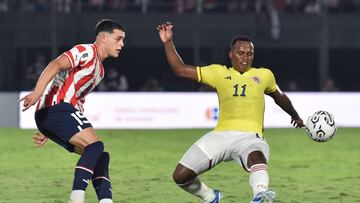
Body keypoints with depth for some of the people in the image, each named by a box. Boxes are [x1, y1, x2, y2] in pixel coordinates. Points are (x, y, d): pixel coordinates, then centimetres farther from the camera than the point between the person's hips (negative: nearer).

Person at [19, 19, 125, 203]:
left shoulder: (99, 70, 28)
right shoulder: (87, 51, -2)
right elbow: (56, 65, -18)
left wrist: (47, 132, 29)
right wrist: (37, 92, -34)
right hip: (56, 107, -10)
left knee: (99, 156, 4)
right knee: (95, 146, -22)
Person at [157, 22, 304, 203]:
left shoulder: (264, 75, 19)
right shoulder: (219, 73, 17)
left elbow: (279, 97, 38)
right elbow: (180, 69, 16)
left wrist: (295, 116, 52)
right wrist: (168, 43, 6)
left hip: (250, 136, -2)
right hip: (221, 134, 2)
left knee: (256, 157, -40)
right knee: (181, 176, -6)